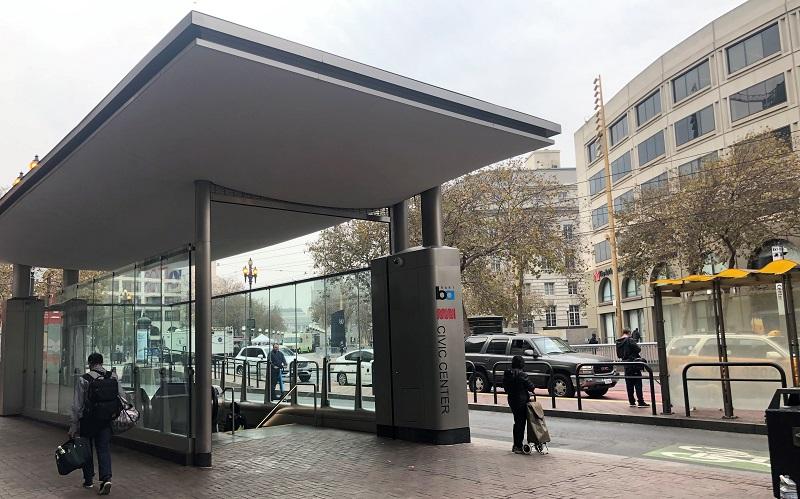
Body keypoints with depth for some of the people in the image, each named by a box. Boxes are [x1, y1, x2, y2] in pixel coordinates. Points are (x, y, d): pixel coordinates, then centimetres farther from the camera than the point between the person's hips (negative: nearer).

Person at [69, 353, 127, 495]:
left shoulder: (83, 380, -11)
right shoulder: (113, 378, 0)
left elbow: (77, 406, -10)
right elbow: (124, 398, 4)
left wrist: (73, 427, -6)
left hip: (89, 420, -3)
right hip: (107, 419, 3)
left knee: (86, 449, 15)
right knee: (104, 449, 6)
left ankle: (88, 480, 23)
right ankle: (106, 479, -9)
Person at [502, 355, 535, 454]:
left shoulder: (507, 374, 4)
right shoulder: (521, 374, -19)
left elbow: (505, 387, 10)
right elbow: (530, 385, -13)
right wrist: (531, 390, 8)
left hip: (512, 400, 8)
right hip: (521, 401, -8)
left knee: (517, 422, 18)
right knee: (521, 423, 0)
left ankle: (516, 445, 25)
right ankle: (518, 446, 2)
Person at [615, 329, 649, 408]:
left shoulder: (618, 343, 7)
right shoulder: (629, 340, -13)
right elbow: (638, 349, -15)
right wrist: (638, 346, 4)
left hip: (626, 365, 6)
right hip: (634, 364, -6)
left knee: (629, 384, 11)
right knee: (638, 383, -2)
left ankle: (632, 402, 15)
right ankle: (641, 402, -3)